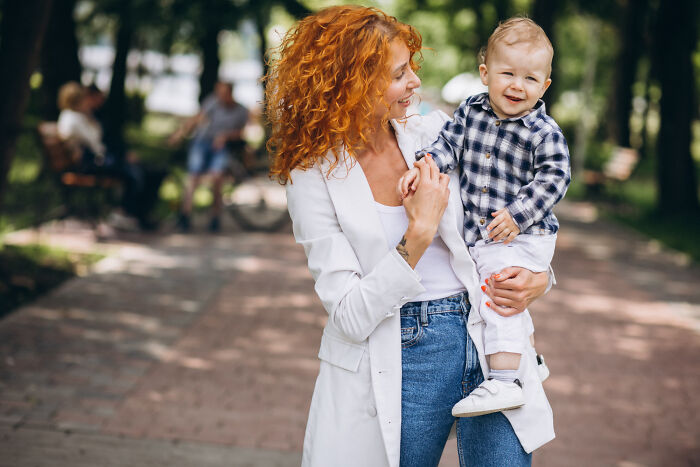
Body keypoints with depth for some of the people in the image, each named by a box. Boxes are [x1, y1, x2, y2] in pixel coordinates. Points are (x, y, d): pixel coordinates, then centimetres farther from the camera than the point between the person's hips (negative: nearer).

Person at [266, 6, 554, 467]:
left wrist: (537, 278, -6)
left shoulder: (437, 132, 4)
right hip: (397, 361, -3)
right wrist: (419, 231, -19)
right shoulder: (313, 177, -7)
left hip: (488, 341, 3)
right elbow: (351, 318, -13)